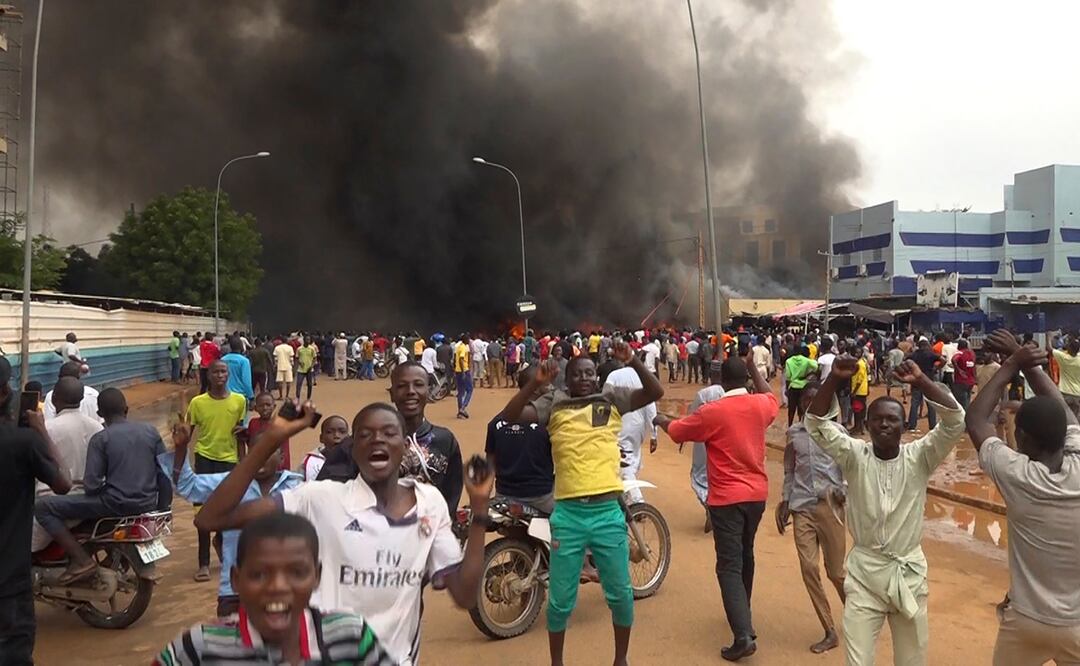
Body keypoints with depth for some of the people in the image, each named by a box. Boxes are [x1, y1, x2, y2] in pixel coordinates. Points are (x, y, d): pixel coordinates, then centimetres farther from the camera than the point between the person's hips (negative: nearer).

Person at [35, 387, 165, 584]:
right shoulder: (151, 431, 4)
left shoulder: (100, 439, -8)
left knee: (42, 507, 2)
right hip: (149, 503, 6)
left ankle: (82, 560, -6)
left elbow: (91, 486, -12)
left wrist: (104, 487, 10)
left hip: (116, 503, -6)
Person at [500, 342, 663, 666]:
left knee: (621, 594, 13)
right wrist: (536, 382, -18)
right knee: (560, 599, 10)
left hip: (608, 512, 1)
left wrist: (632, 362, -17)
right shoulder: (552, 404, 4)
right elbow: (509, 416, -6)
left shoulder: (612, 399, 6)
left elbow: (655, 392, -3)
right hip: (567, 514, -1)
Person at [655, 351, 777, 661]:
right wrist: (752, 366, 28)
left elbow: (676, 431, -1)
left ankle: (744, 636, -12)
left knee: (729, 566, -4)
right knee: (745, 555, 23)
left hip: (727, 498, -5)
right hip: (757, 493, 6)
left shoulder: (712, 412, -15)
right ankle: (743, 613, 40)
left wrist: (661, 420, 20)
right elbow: (772, 398, 25)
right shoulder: (760, 405, -2)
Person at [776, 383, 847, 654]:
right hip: (802, 508, 3)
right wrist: (785, 502, 9)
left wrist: (844, 491, -15)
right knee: (808, 568, -3)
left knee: (836, 570, 4)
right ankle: (830, 632, 10)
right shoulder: (793, 433, 8)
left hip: (829, 505, -2)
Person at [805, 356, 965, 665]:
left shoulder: (919, 457, -5)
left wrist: (921, 381, -27)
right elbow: (816, 424, -17)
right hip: (864, 573, -1)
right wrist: (834, 379, -28)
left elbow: (956, 421, -17)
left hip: (908, 573, 1)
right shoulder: (855, 456, -6)